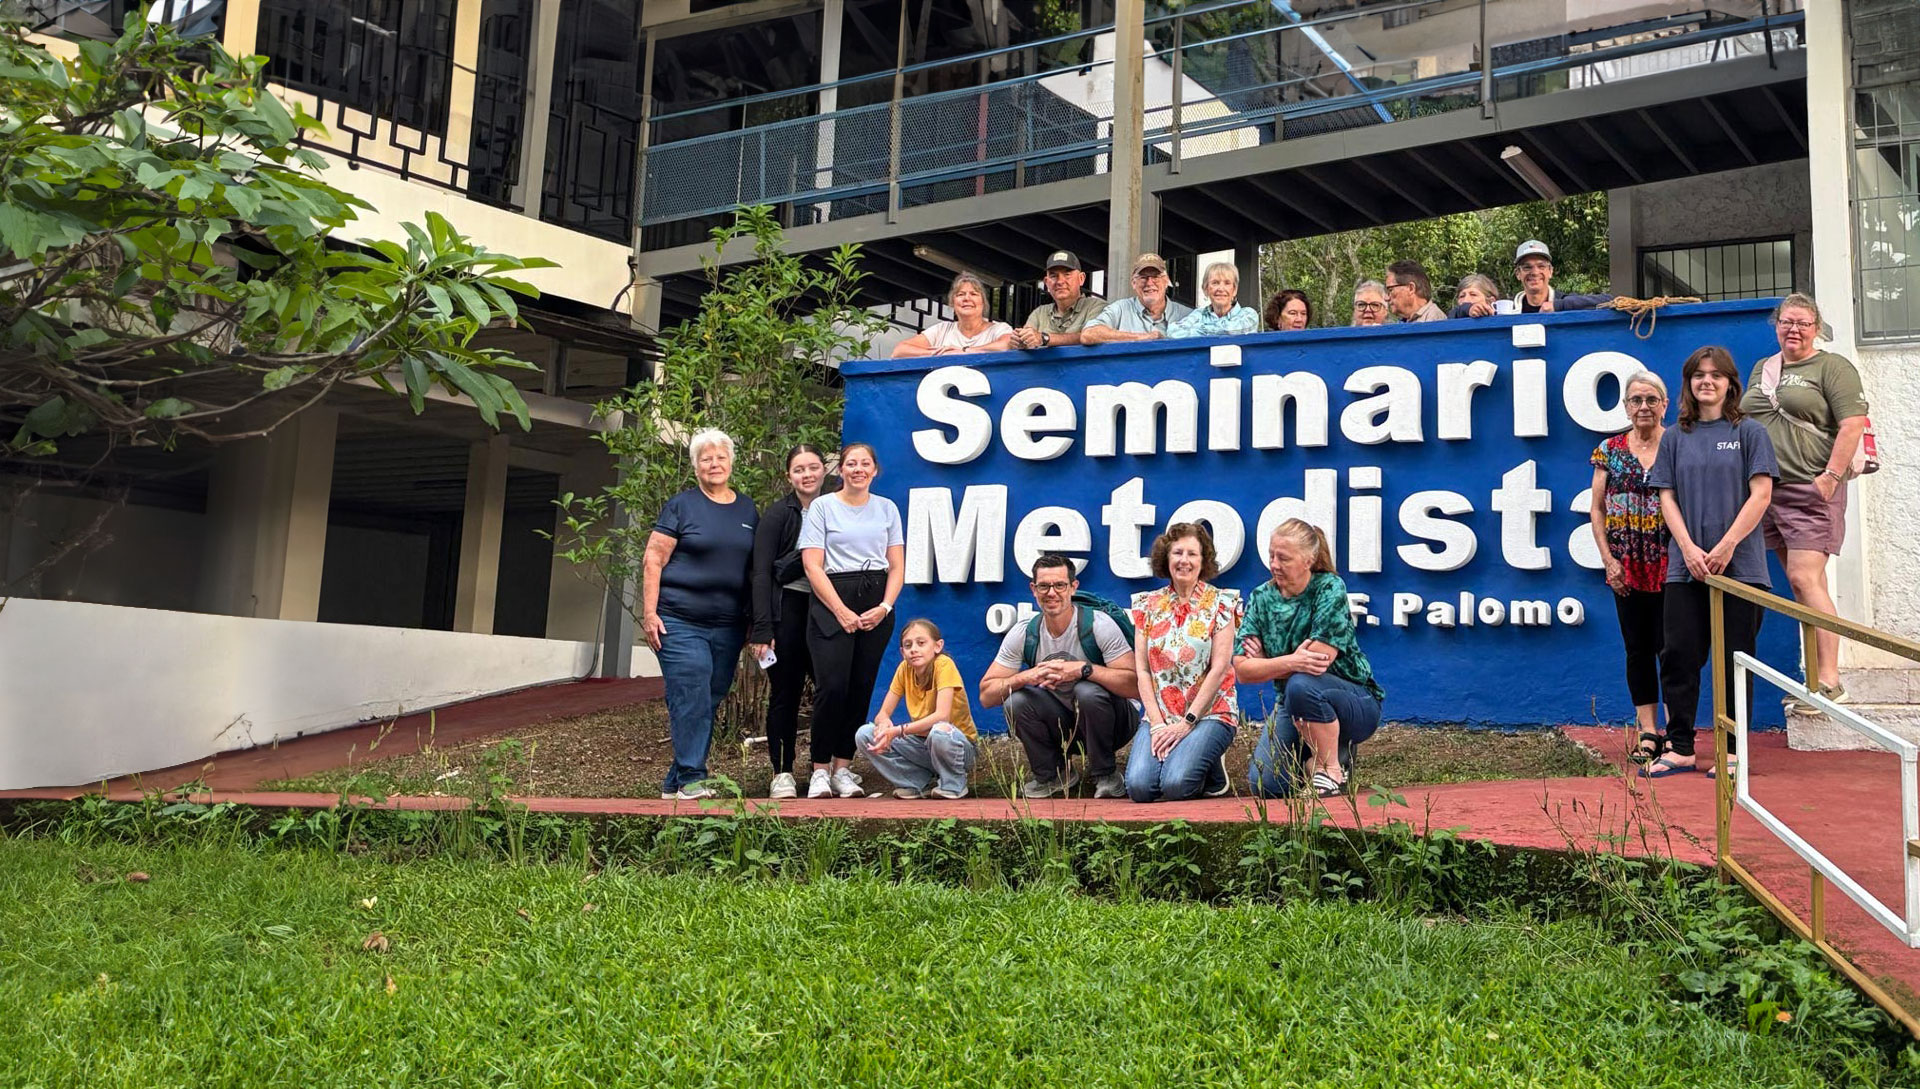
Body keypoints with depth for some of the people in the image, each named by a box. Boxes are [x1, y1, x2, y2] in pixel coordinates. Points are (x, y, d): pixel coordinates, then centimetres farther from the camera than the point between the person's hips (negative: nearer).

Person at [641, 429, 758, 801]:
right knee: (692, 699, -14)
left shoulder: (747, 510, 14)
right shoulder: (681, 506, 0)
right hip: (681, 623, -5)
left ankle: (676, 782, 14)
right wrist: (649, 613, -11)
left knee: (710, 702, 6)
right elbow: (653, 561, -3)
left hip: (728, 627, 5)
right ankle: (692, 779, -10)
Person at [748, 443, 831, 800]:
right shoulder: (778, 514, -2)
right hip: (788, 609, -3)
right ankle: (782, 773, 8)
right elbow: (761, 573, -7)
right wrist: (762, 629, -15)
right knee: (785, 694, 1)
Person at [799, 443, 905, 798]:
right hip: (832, 601, -4)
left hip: (877, 606, 4)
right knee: (832, 687, -14)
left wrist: (884, 607, -6)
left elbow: (897, 567, 11)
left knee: (861, 689, 1)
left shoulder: (887, 509, 12)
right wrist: (841, 611, -13)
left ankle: (842, 768, 10)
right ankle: (820, 771, -4)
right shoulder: (822, 507, 2)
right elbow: (812, 566, -4)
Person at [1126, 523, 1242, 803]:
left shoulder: (1220, 603, 1)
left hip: (1209, 713, -3)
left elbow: (1219, 668, -7)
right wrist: (1157, 723, -8)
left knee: (1175, 784, -26)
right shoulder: (1148, 605, 10)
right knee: (1139, 787, -22)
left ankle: (1212, 768, 7)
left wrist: (1187, 723, -13)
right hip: (1159, 716, 3)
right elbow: (1142, 670, 5)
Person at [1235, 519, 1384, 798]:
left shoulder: (1329, 588, -13)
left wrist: (1265, 663, -10)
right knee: (1265, 785, -15)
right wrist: (1289, 662, -28)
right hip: (1294, 710, 5)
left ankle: (1333, 769, -15)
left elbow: (1319, 661, -23)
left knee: (1301, 684, -36)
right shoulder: (1261, 598, 0)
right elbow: (1242, 670, -11)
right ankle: (1320, 753, 14)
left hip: (1357, 704, -5)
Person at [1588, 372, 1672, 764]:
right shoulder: (1610, 450, 6)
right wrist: (1609, 560, -1)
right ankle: (1648, 733, 13)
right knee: (1637, 648, 7)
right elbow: (1597, 510, 7)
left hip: (1669, 565, -3)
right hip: (1627, 566, 3)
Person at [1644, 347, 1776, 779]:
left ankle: (1731, 750, 10)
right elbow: (1667, 497, 7)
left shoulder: (1749, 432, 3)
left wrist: (1727, 545, -13)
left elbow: (1761, 494, -4)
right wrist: (1688, 547, -7)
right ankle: (1680, 748, 8)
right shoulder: (1675, 438, 11)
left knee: (1734, 658, 1)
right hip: (1685, 566, 3)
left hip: (1740, 565, -2)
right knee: (1679, 655, 0)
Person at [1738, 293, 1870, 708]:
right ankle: (1817, 675, 13)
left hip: (1810, 490, -6)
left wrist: (1832, 476, -16)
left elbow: (1853, 425, -10)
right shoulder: (1762, 369, 19)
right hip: (1768, 491, 6)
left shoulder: (1832, 367, -1)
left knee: (1805, 579, -15)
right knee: (1805, 584, 9)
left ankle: (1829, 681, -13)